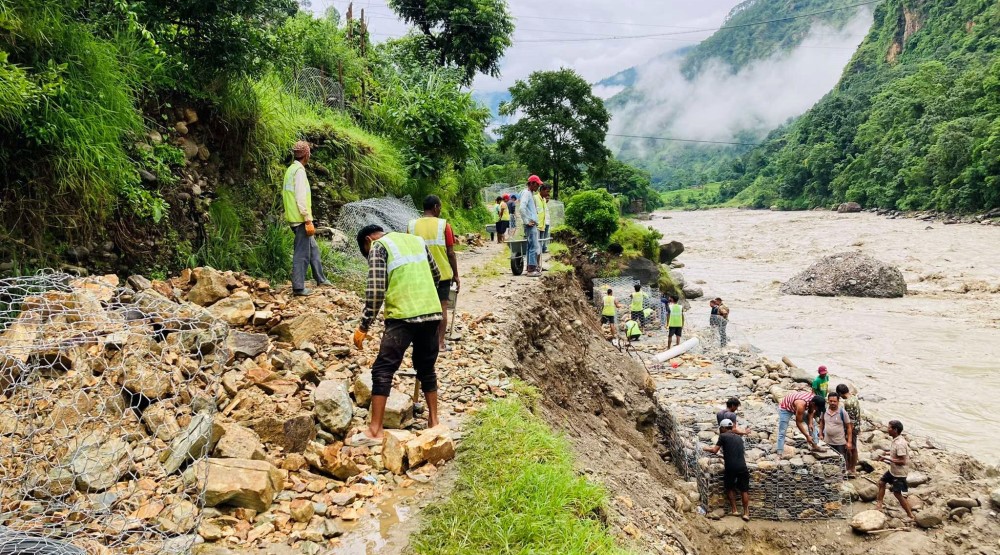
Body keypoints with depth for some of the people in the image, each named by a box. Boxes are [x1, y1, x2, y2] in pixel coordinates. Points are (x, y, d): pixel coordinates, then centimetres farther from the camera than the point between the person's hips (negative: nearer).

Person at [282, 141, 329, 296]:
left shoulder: (291, 169, 14)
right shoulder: (299, 170, -15)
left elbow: (286, 195, 19)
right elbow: (301, 198, -22)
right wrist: (308, 220, -20)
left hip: (294, 217, 10)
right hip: (301, 219, -10)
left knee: (313, 248, 19)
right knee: (302, 254, -4)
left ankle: (320, 279, 28)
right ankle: (298, 288, 0)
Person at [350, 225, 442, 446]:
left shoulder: (379, 246, -1)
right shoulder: (416, 240, 18)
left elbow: (375, 290, -11)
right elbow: (436, 275, 25)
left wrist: (364, 327, -6)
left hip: (402, 316, -6)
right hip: (432, 313, 6)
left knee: (383, 370, 0)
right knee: (426, 368, 19)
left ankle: (375, 431, -1)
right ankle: (433, 422, 25)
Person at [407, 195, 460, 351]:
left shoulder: (412, 225, -1)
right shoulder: (443, 224, -8)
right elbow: (450, 253, -7)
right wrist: (456, 275, 2)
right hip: (442, 273, -2)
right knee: (442, 308, 6)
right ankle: (440, 342, 9)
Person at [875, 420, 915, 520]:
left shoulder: (900, 443, -30)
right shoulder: (896, 440, 0)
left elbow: (902, 461, -30)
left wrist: (887, 458, -25)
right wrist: (887, 453, 5)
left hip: (899, 473, -10)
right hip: (892, 470, 10)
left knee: (897, 493, 0)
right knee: (881, 483, 19)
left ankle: (910, 515, 12)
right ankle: (879, 505, 31)